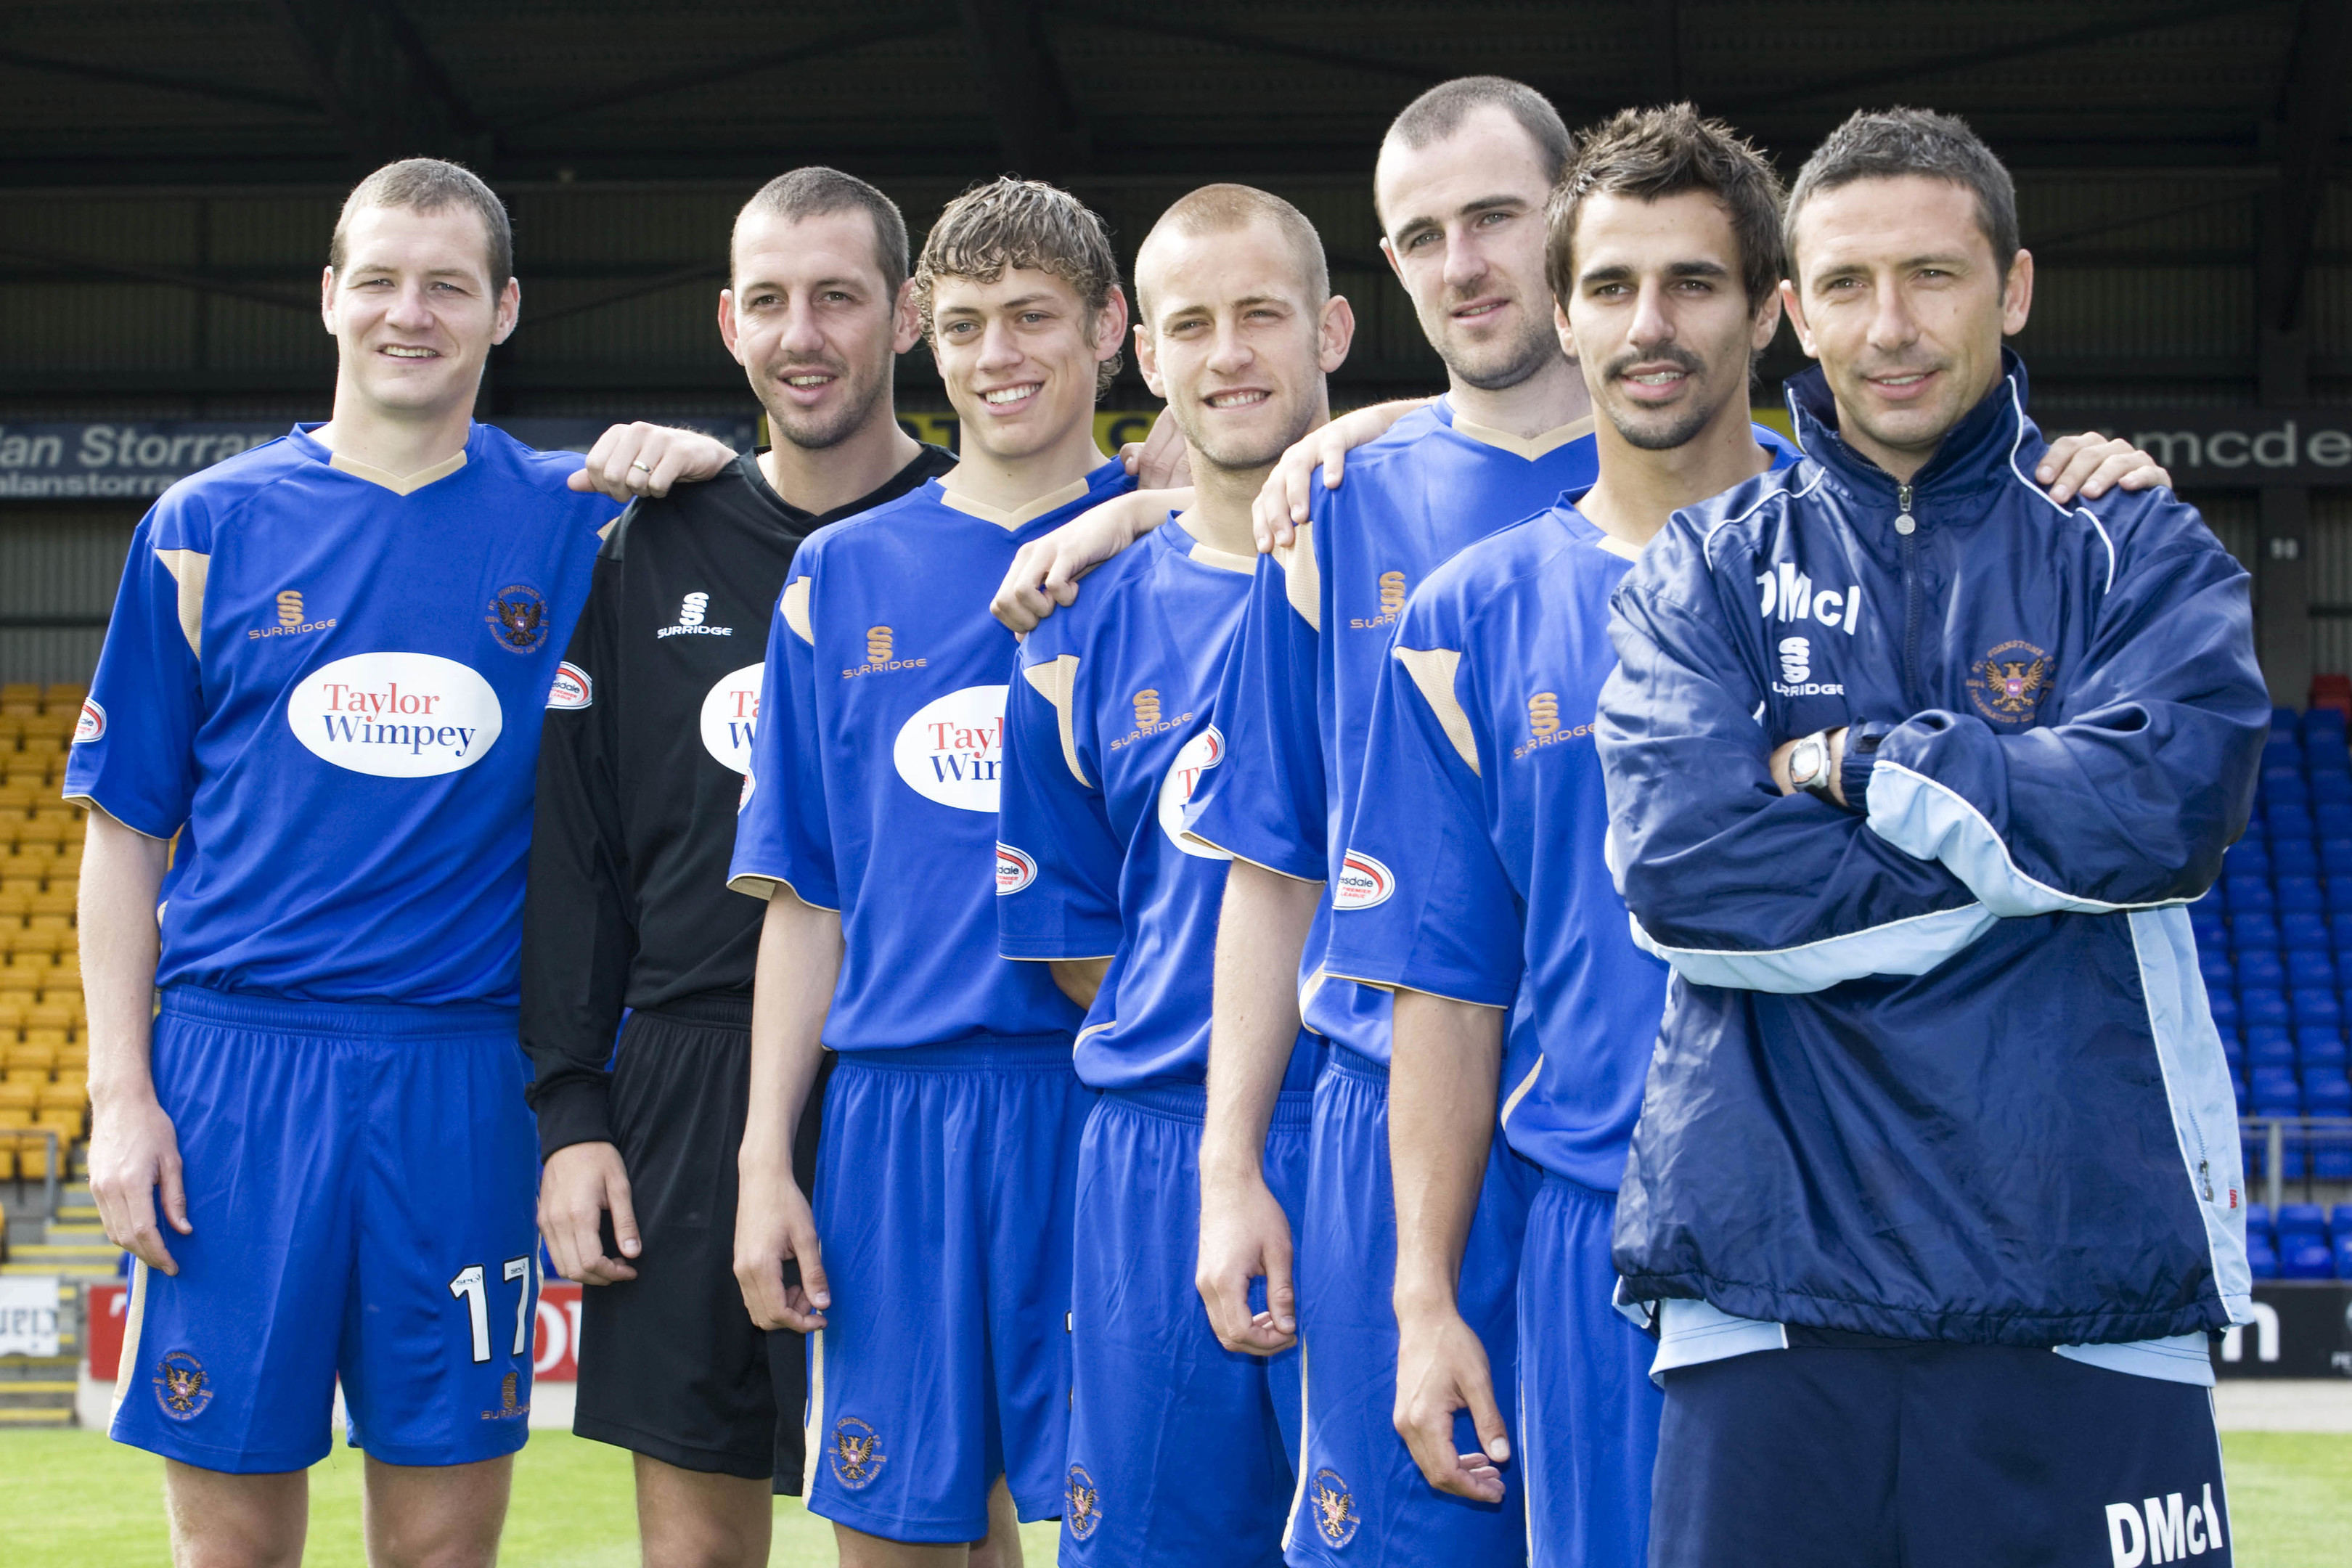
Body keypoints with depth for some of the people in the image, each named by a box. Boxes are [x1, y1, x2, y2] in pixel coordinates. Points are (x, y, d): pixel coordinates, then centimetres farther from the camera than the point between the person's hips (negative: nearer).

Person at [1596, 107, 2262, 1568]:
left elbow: (2167, 804, -11)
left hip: (2086, 1297, 0)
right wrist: (2019, 847, -6)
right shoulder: (1707, 570, 10)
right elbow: (1678, 862, -7)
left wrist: (1848, 764, -5)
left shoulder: (2141, 552, 9)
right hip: (1771, 1294, 1)